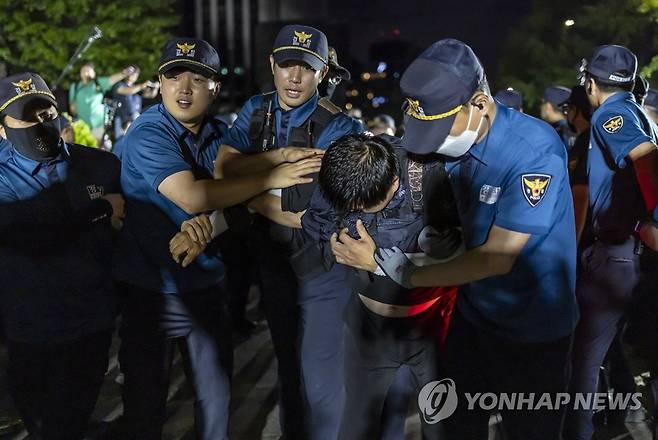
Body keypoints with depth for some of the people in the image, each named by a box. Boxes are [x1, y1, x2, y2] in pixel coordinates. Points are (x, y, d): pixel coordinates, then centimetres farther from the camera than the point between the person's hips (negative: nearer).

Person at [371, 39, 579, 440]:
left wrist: (411, 276, -17)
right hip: (472, 313, 6)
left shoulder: (534, 152, -27)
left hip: (533, 329, -6)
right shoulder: (455, 139, -7)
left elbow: (497, 257, -25)